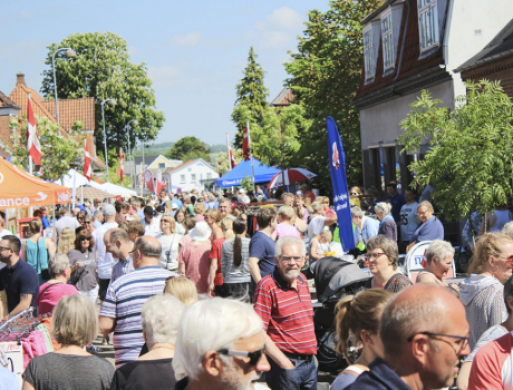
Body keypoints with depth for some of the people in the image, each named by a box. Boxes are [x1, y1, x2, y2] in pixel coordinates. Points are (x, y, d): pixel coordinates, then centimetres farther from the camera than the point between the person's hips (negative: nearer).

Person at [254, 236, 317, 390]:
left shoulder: (303, 280, 9)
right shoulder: (267, 286, -14)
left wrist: (312, 352, 14)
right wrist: (284, 363, -18)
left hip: (309, 361, 7)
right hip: (285, 363, -7)